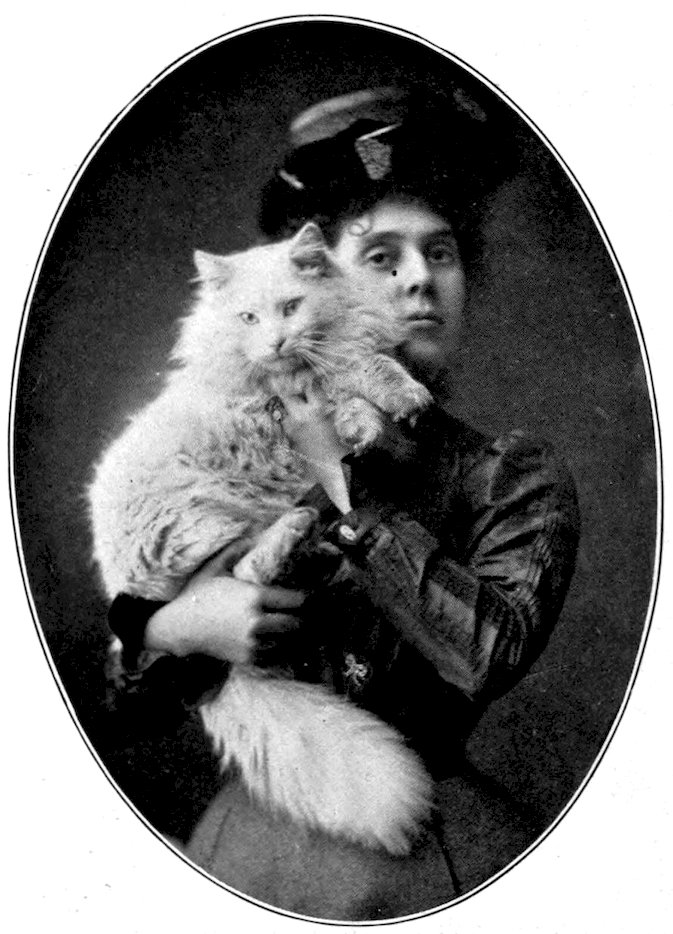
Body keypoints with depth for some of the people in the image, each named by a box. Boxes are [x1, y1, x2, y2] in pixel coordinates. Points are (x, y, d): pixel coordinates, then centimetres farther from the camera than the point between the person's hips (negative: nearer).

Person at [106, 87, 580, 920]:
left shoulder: (517, 476, 1)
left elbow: (494, 652, -19)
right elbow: (123, 697, 10)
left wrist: (345, 484, -13)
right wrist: (176, 627, -13)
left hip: (430, 838, 1)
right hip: (261, 833, -1)